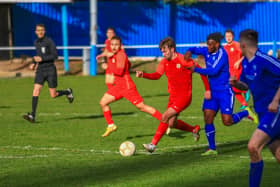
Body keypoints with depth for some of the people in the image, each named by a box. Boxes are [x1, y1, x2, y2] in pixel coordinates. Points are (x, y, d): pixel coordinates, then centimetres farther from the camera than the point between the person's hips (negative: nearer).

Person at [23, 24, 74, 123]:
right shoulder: (36, 42, 11)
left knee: (53, 95, 0)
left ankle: (67, 92, 32)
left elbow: (55, 56, -14)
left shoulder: (49, 41, -10)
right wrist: (35, 63, 12)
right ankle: (32, 115, -16)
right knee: (36, 90, -12)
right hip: (40, 70, 5)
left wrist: (41, 59, -20)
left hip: (50, 70, -5)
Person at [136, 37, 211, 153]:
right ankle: (194, 129, 33)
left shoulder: (184, 60, -15)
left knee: (165, 116, -19)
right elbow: (157, 75, -7)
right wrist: (143, 75, -26)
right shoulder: (164, 62, 4)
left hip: (184, 96, -8)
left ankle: (153, 144, -14)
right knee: (172, 124, 8)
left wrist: (207, 90, -9)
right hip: (173, 96, 8)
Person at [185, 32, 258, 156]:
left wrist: (196, 69, -22)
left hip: (225, 91, -6)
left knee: (227, 122, -9)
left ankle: (246, 113, 19)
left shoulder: (222, 54, -18)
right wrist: (189, 52, -8)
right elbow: (195, 49, 16)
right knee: (208, 119, -4)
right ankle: (212, 149, 4)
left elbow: (214, 71, -26)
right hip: (212, 91, 7)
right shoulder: (207, 51, 2)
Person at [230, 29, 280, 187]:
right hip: (263, 113, 9)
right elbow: (246, 85, 23)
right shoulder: (246, 63, 10)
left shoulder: (264, 60, -18)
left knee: (253, 147, -19)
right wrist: (236, 83, 0)